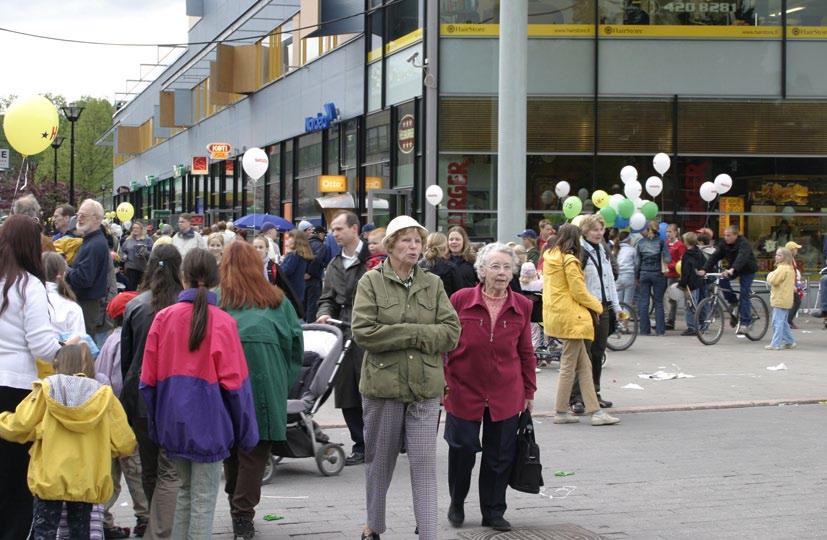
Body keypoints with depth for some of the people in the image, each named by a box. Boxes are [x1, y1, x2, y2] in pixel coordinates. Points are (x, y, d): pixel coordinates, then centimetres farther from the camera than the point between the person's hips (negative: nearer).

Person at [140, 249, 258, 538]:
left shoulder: (164, 318, -3)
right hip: (208, 423, -4)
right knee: (204, 498, 3)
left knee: (186, 489, 20)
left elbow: (149, 378, 1)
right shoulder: (223, 322, -11)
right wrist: (246, 431, 0)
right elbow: (234, 382, -9)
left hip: (173, 421, 4)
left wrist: (155, 425, 13)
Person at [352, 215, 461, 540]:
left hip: (424, 386, 1)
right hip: (382, 383, -1)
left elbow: (451, 331, -2)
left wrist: (398, 335, -12)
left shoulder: (433, 284, 6)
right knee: (379, 459, 12)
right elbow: (363, 331, -13)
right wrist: (415, 333, -15)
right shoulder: (371, 282, -2)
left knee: (424, 461, -3)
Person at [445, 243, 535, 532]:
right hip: (464, 389, -2)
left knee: (500, 456, 6)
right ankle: (456, 503, 27)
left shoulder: (522, 306, 2)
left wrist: (529, 390, 12)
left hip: (506, 394, 2)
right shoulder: (461, 300, -6)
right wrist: (441, 378, 0)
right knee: (462, 449, 3)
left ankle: (493, 512, 20)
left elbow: (526, 352, 10)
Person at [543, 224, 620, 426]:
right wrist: (597, 306, 1)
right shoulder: (570, 261, -14)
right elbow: (579, 292, -15)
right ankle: (561, 412, 4)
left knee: (584, 365, 10)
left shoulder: (550, 258, 11)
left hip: (556, 316, 8)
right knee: (568, 366, -1)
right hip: (571, 317, -8)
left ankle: (594, 410, 9)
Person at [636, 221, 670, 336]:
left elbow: (637, 261, 3)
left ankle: (644, 330, 2)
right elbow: (668, 259, -10)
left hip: (644, 273, 1)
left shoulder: (640, 242, 2)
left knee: (643, 303, 4)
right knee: (658, 303, 5)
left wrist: (637, 277, 10)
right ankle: (660, 330, 2)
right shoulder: (661, 241, -4)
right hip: (658, 273, -1)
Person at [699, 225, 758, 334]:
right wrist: (705, 270, -29)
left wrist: (732, 270, -62)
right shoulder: (723, 244, -8)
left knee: (744, 295, -14)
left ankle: (744, 322, -11)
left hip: (748, 270, -6)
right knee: (722, 279, -22)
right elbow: (715, 257, -15)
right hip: (733, 269, 6)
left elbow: (742, 257, -45)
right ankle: (733, 301, -1)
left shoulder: (744, 244, -27)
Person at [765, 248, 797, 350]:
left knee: (777, 322, -9)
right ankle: (789, 341, 23)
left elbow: (772, 281, -22)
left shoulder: (782, 268, -17)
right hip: (786, 300, 10)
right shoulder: (790, 268, 16)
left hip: (780, 300, -10)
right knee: (783, 322, 19)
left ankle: (775, 344, -10)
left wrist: (770, 274, -4)